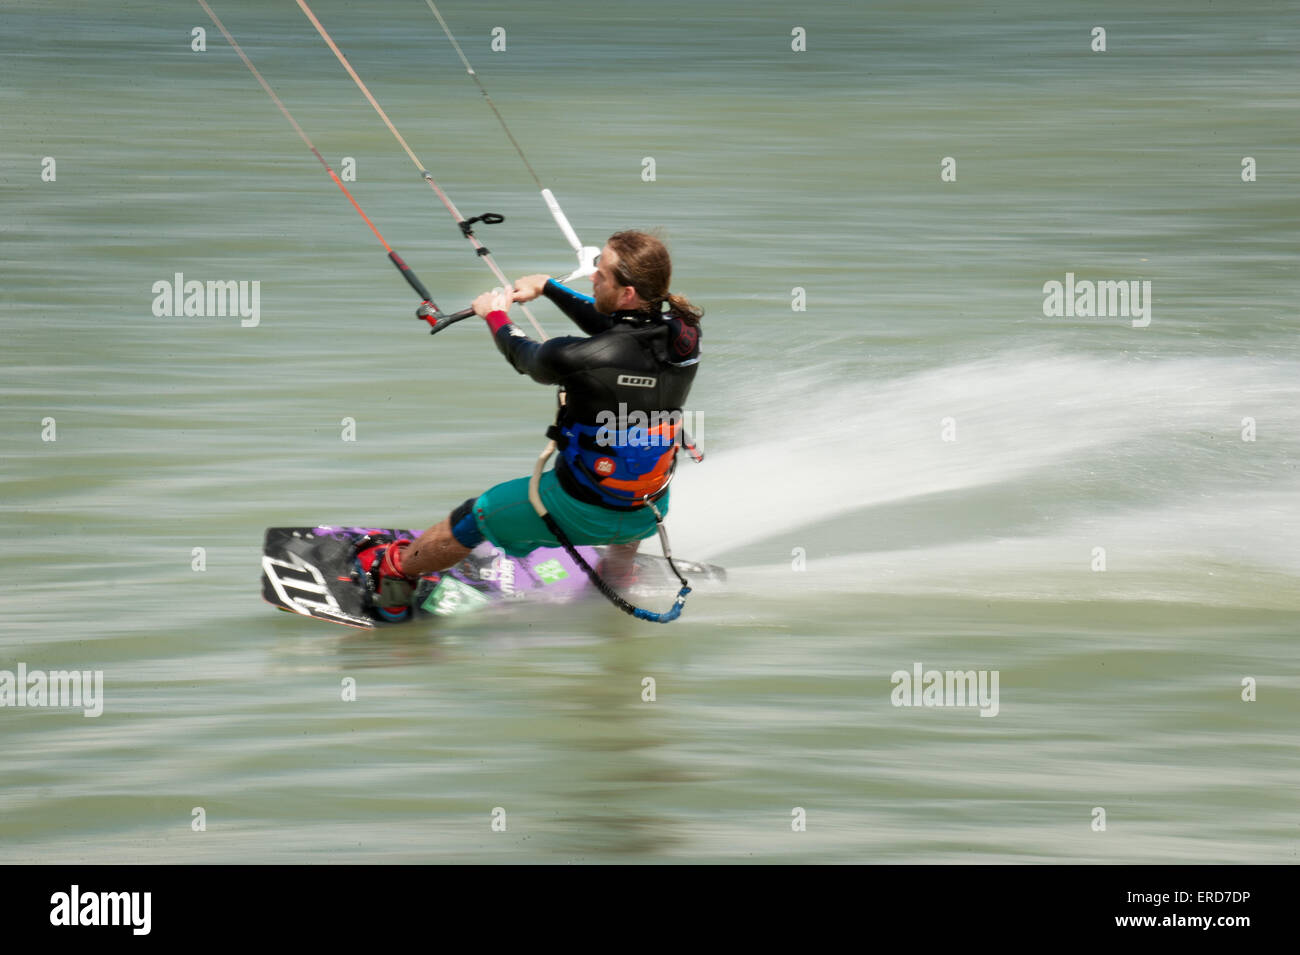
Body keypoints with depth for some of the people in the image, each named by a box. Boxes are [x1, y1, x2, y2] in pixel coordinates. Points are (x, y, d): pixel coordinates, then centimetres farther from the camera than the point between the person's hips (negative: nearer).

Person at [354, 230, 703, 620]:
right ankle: (619, 573, 60)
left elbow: (527, 357, -6)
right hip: (650, 513, 5)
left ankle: (395, 570, 46)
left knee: (474, 517, 21)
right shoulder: (685, 332, -14)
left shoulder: (577, 358, -30)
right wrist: (548, 286, 17)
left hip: (582, 512, -5)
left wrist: (495, 315, 15)